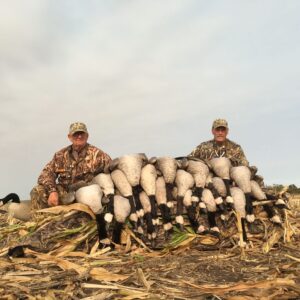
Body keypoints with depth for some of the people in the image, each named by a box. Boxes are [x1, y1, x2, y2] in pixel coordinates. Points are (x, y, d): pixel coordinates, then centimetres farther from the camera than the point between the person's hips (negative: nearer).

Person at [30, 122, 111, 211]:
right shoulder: (61, 155, 10)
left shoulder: (96, 154, 0)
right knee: (37, 191, -14)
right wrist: (52, 191, -16)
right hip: (64, 193, 3)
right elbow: (47, 173, 3)